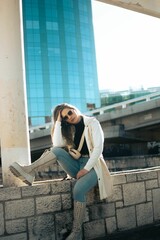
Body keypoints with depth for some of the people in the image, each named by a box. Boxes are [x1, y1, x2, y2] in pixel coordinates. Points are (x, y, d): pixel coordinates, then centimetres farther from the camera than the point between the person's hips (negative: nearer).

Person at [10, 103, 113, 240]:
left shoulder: (92, 123, 0)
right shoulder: (69, 129, 15)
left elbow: (98, 147, -10)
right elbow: (57, 144, -4)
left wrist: (86, 169, -18)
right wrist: (58, 122, -4)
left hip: (92, 165, -5)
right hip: (76, 166, 5)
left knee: (78, 190, -33)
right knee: (57, 150, -21)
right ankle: (29, 170, -26)